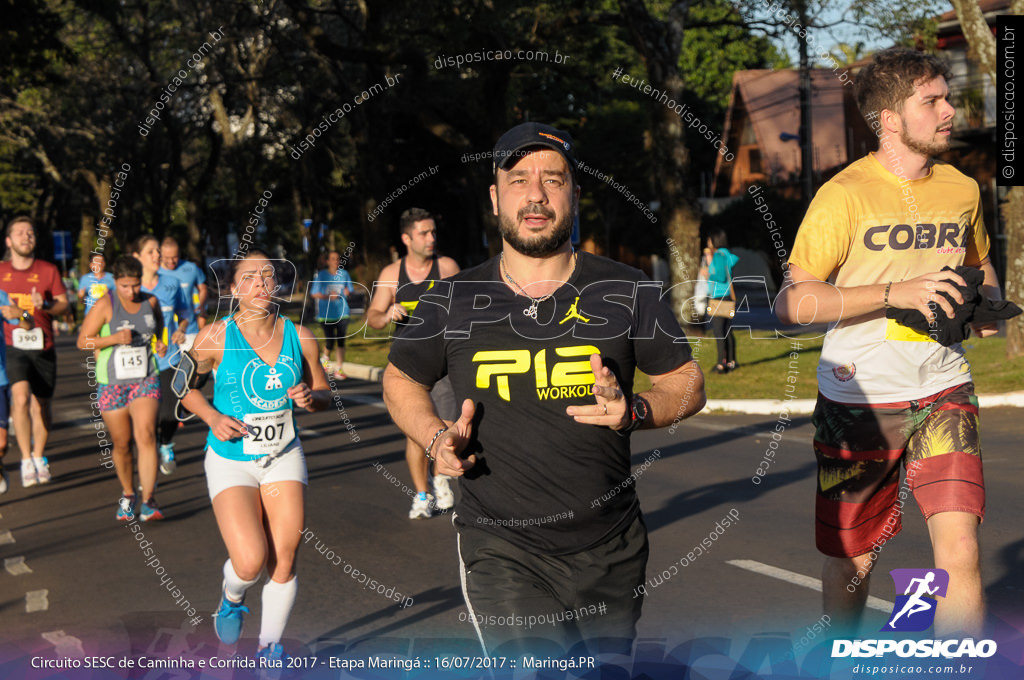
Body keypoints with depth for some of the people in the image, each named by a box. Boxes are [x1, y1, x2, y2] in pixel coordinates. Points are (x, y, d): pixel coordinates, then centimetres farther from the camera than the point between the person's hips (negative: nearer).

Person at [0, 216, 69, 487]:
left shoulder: (48, 270, 4)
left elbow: (63, 303, 4)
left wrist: (46, 306, -16)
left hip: (43, 346, 1)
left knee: (41, 405, 7)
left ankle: (39, 458, 24)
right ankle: (26, 461, -13)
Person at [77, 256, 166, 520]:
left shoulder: (151, 302, 2)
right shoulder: (105, 305, -8)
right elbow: (83, 341, -7)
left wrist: (161, 343, 4)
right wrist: (115, 338, -20)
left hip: (146, 380, 1)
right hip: (112, 382, -1)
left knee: (145, 435, -17)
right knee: (121, 443, 8)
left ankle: (148, 501, -16)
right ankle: (128, 495, 30)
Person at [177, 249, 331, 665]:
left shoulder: (300, 337, -3)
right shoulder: (216, 337, -10)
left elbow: (325, 394, 8)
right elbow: (185, 385, 4)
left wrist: (310, 397, -14)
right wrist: (213, 417, -12)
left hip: (284, 458, 3)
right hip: (230, 461, -3)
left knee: (284, 561, 0)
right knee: (250, 562, -15)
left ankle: (270, 647, 22)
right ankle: (232, 598, 22)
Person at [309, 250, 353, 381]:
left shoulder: (344, 274, 8)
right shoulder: (321, 275, -1)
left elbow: (349, 291, 18)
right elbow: (314, 294, 0)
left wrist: (347, 292, -6)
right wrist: (328, 296, -15)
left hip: (342, 313, 3)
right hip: (326, 314, -3)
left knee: (341, 341, -2)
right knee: (330, 341, -7)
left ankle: (339, 369, 5)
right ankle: (325, 357, 26)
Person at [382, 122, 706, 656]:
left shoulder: (626, 291, 1)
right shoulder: (453, 301, 1)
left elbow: (688, 383, 7)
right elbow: (401, 378, 16)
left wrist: (633, 410, -13)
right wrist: (436, 439, -3)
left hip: (611, 550, 2)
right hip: (501, 548, -2)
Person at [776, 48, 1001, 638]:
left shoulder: (963, 190, 7)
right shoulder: (845, 195, -9)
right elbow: (792, 302, -15)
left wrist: (988, 301, 4)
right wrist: (895, 292, -24)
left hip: (942, 392, 3)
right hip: (859, 397, -3)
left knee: (960, 551, -14)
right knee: (851, 561, 10)